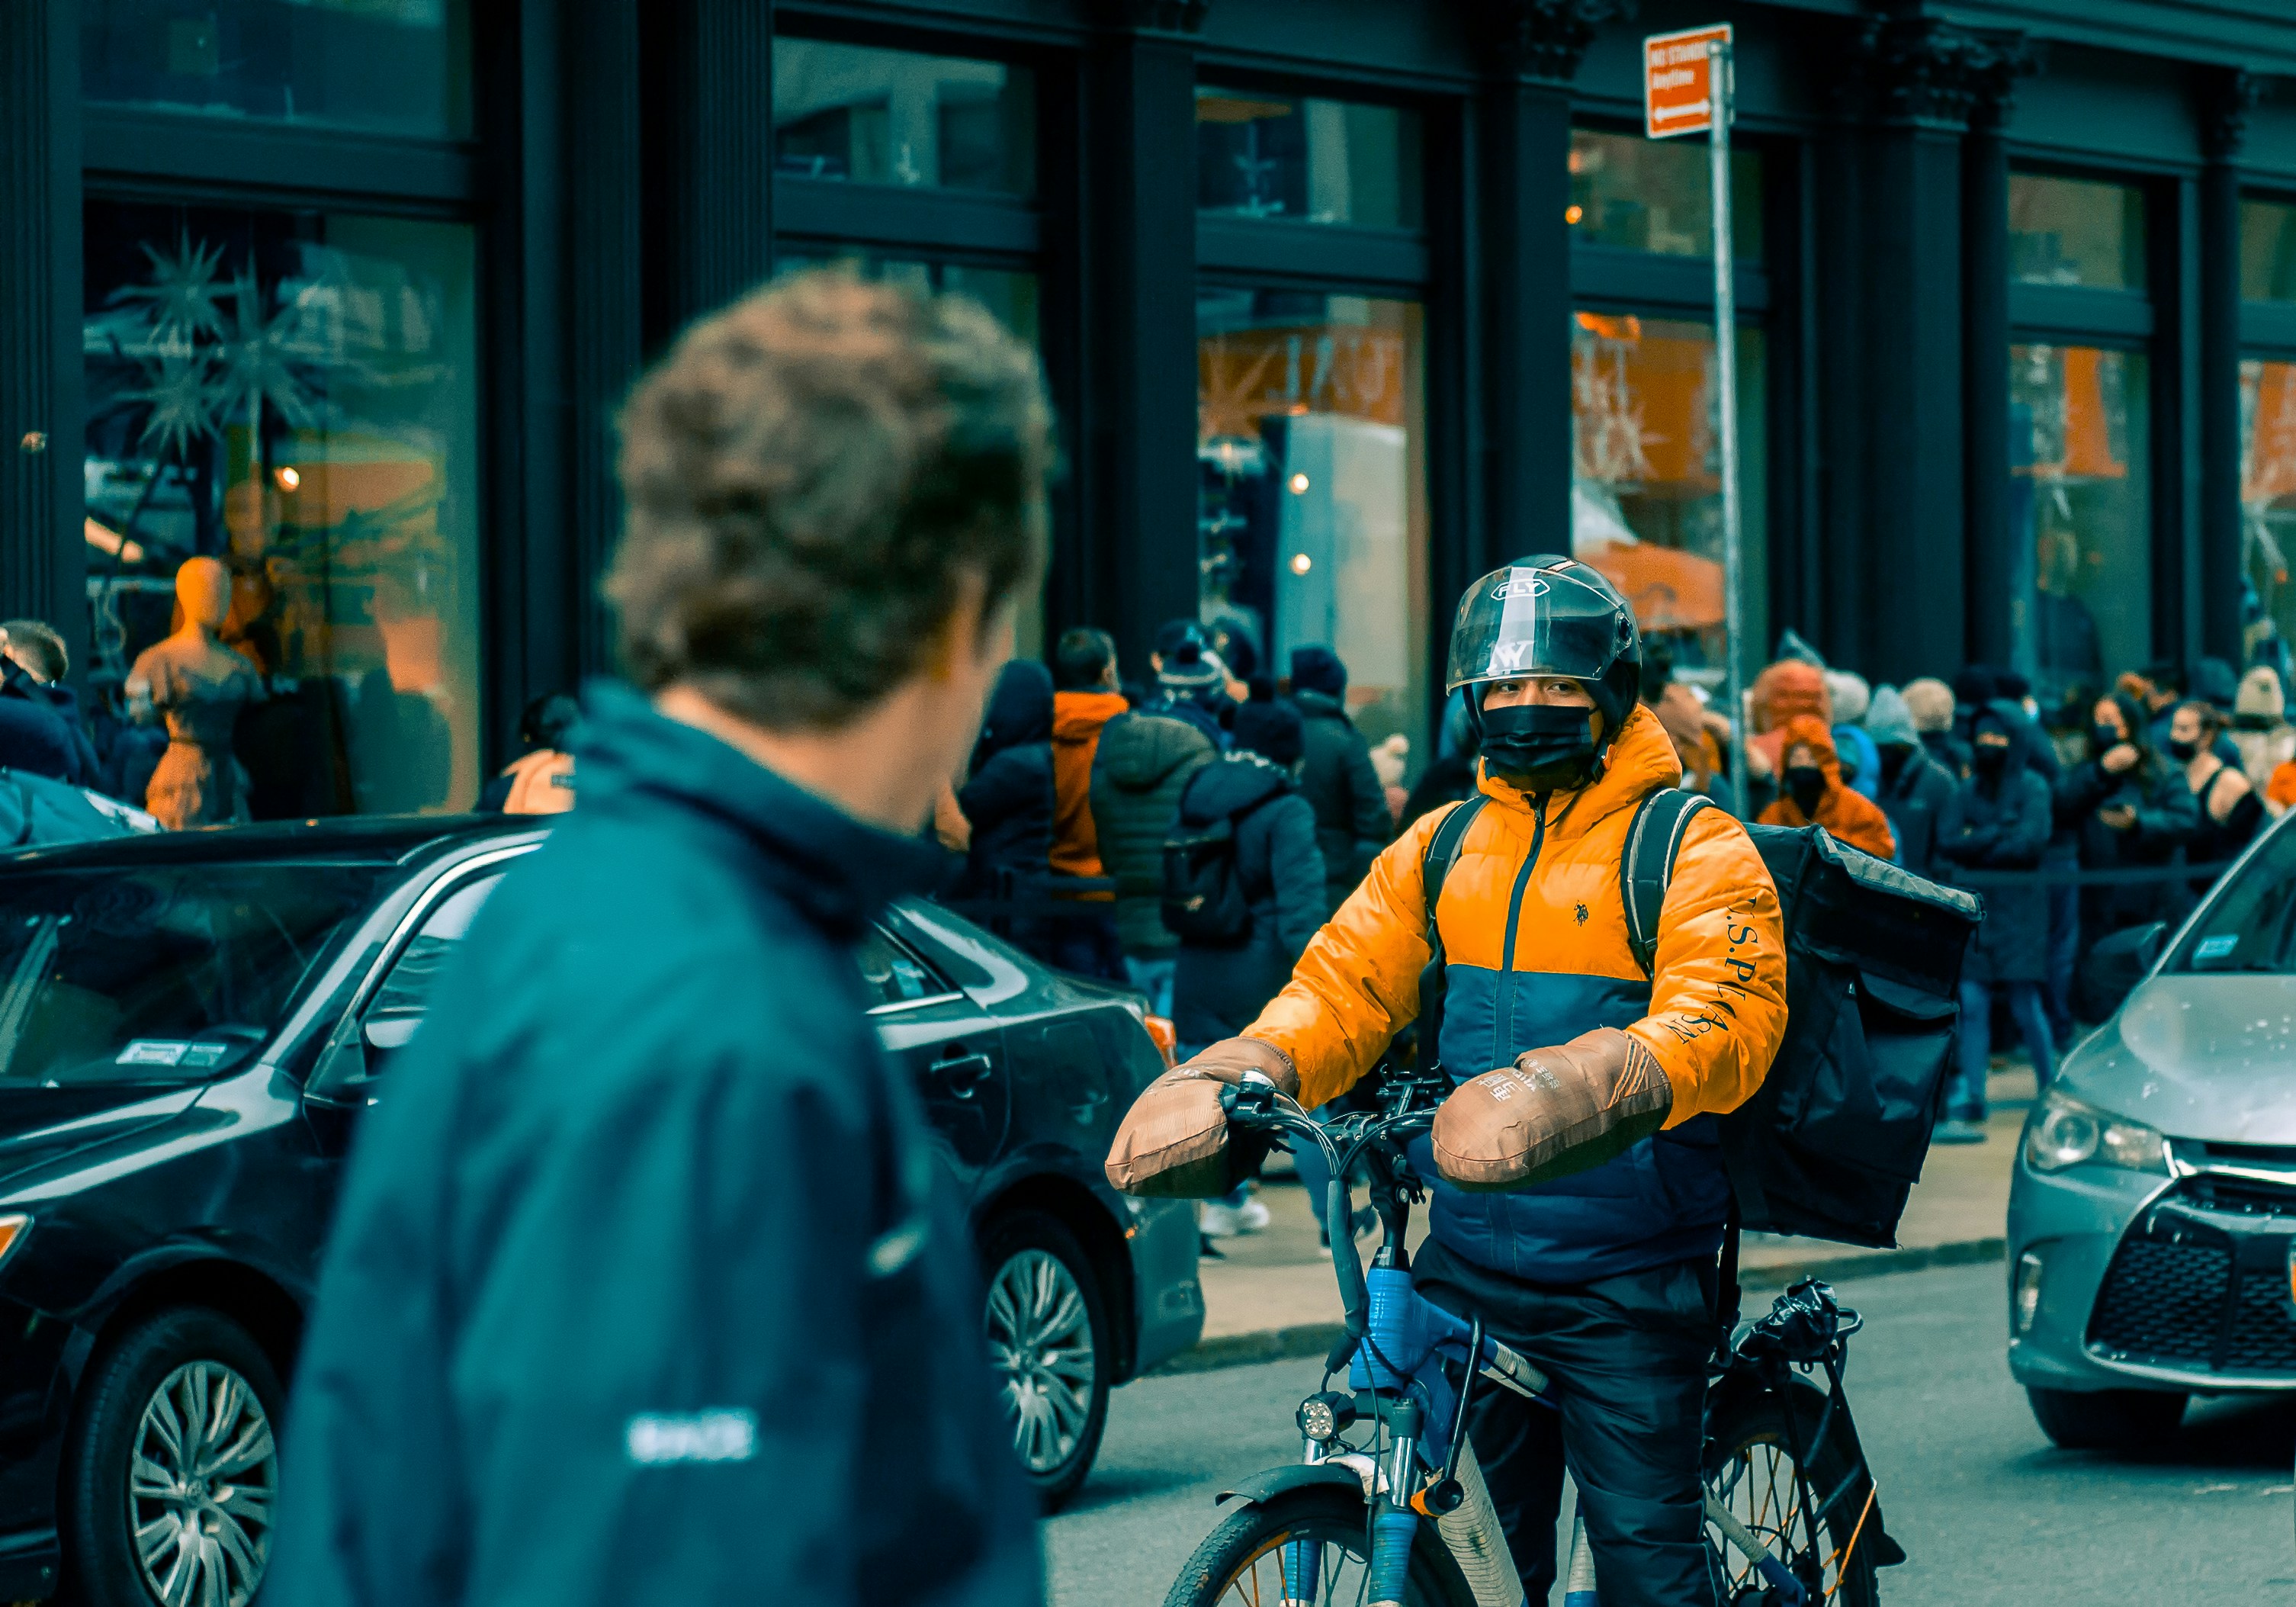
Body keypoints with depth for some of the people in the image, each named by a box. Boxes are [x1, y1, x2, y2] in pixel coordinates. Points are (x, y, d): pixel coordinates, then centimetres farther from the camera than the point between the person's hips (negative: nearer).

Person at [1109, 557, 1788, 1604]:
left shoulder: (1692, 850, -4)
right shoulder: (1442, 848, 13)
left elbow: (1720, 1023, -20)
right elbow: (1343, 984, 5)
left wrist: (1581, 1091, -40)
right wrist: (1240, 1076, -17)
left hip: (1624, 1279, -5)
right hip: (1466, 1271, 5)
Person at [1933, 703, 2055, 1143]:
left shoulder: (2032, 787, 1)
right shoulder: (1964, 792, 13)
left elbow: (2031, 842, -12)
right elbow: (1947, 844, 1)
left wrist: (1976, 845, -4)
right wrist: (1999, 834, -10)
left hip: (2019, 911, -3)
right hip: (1974, 909, 4)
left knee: (2026, 1007, -3)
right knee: (1971, 1005, -4)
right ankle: (1969, 1108, -7)